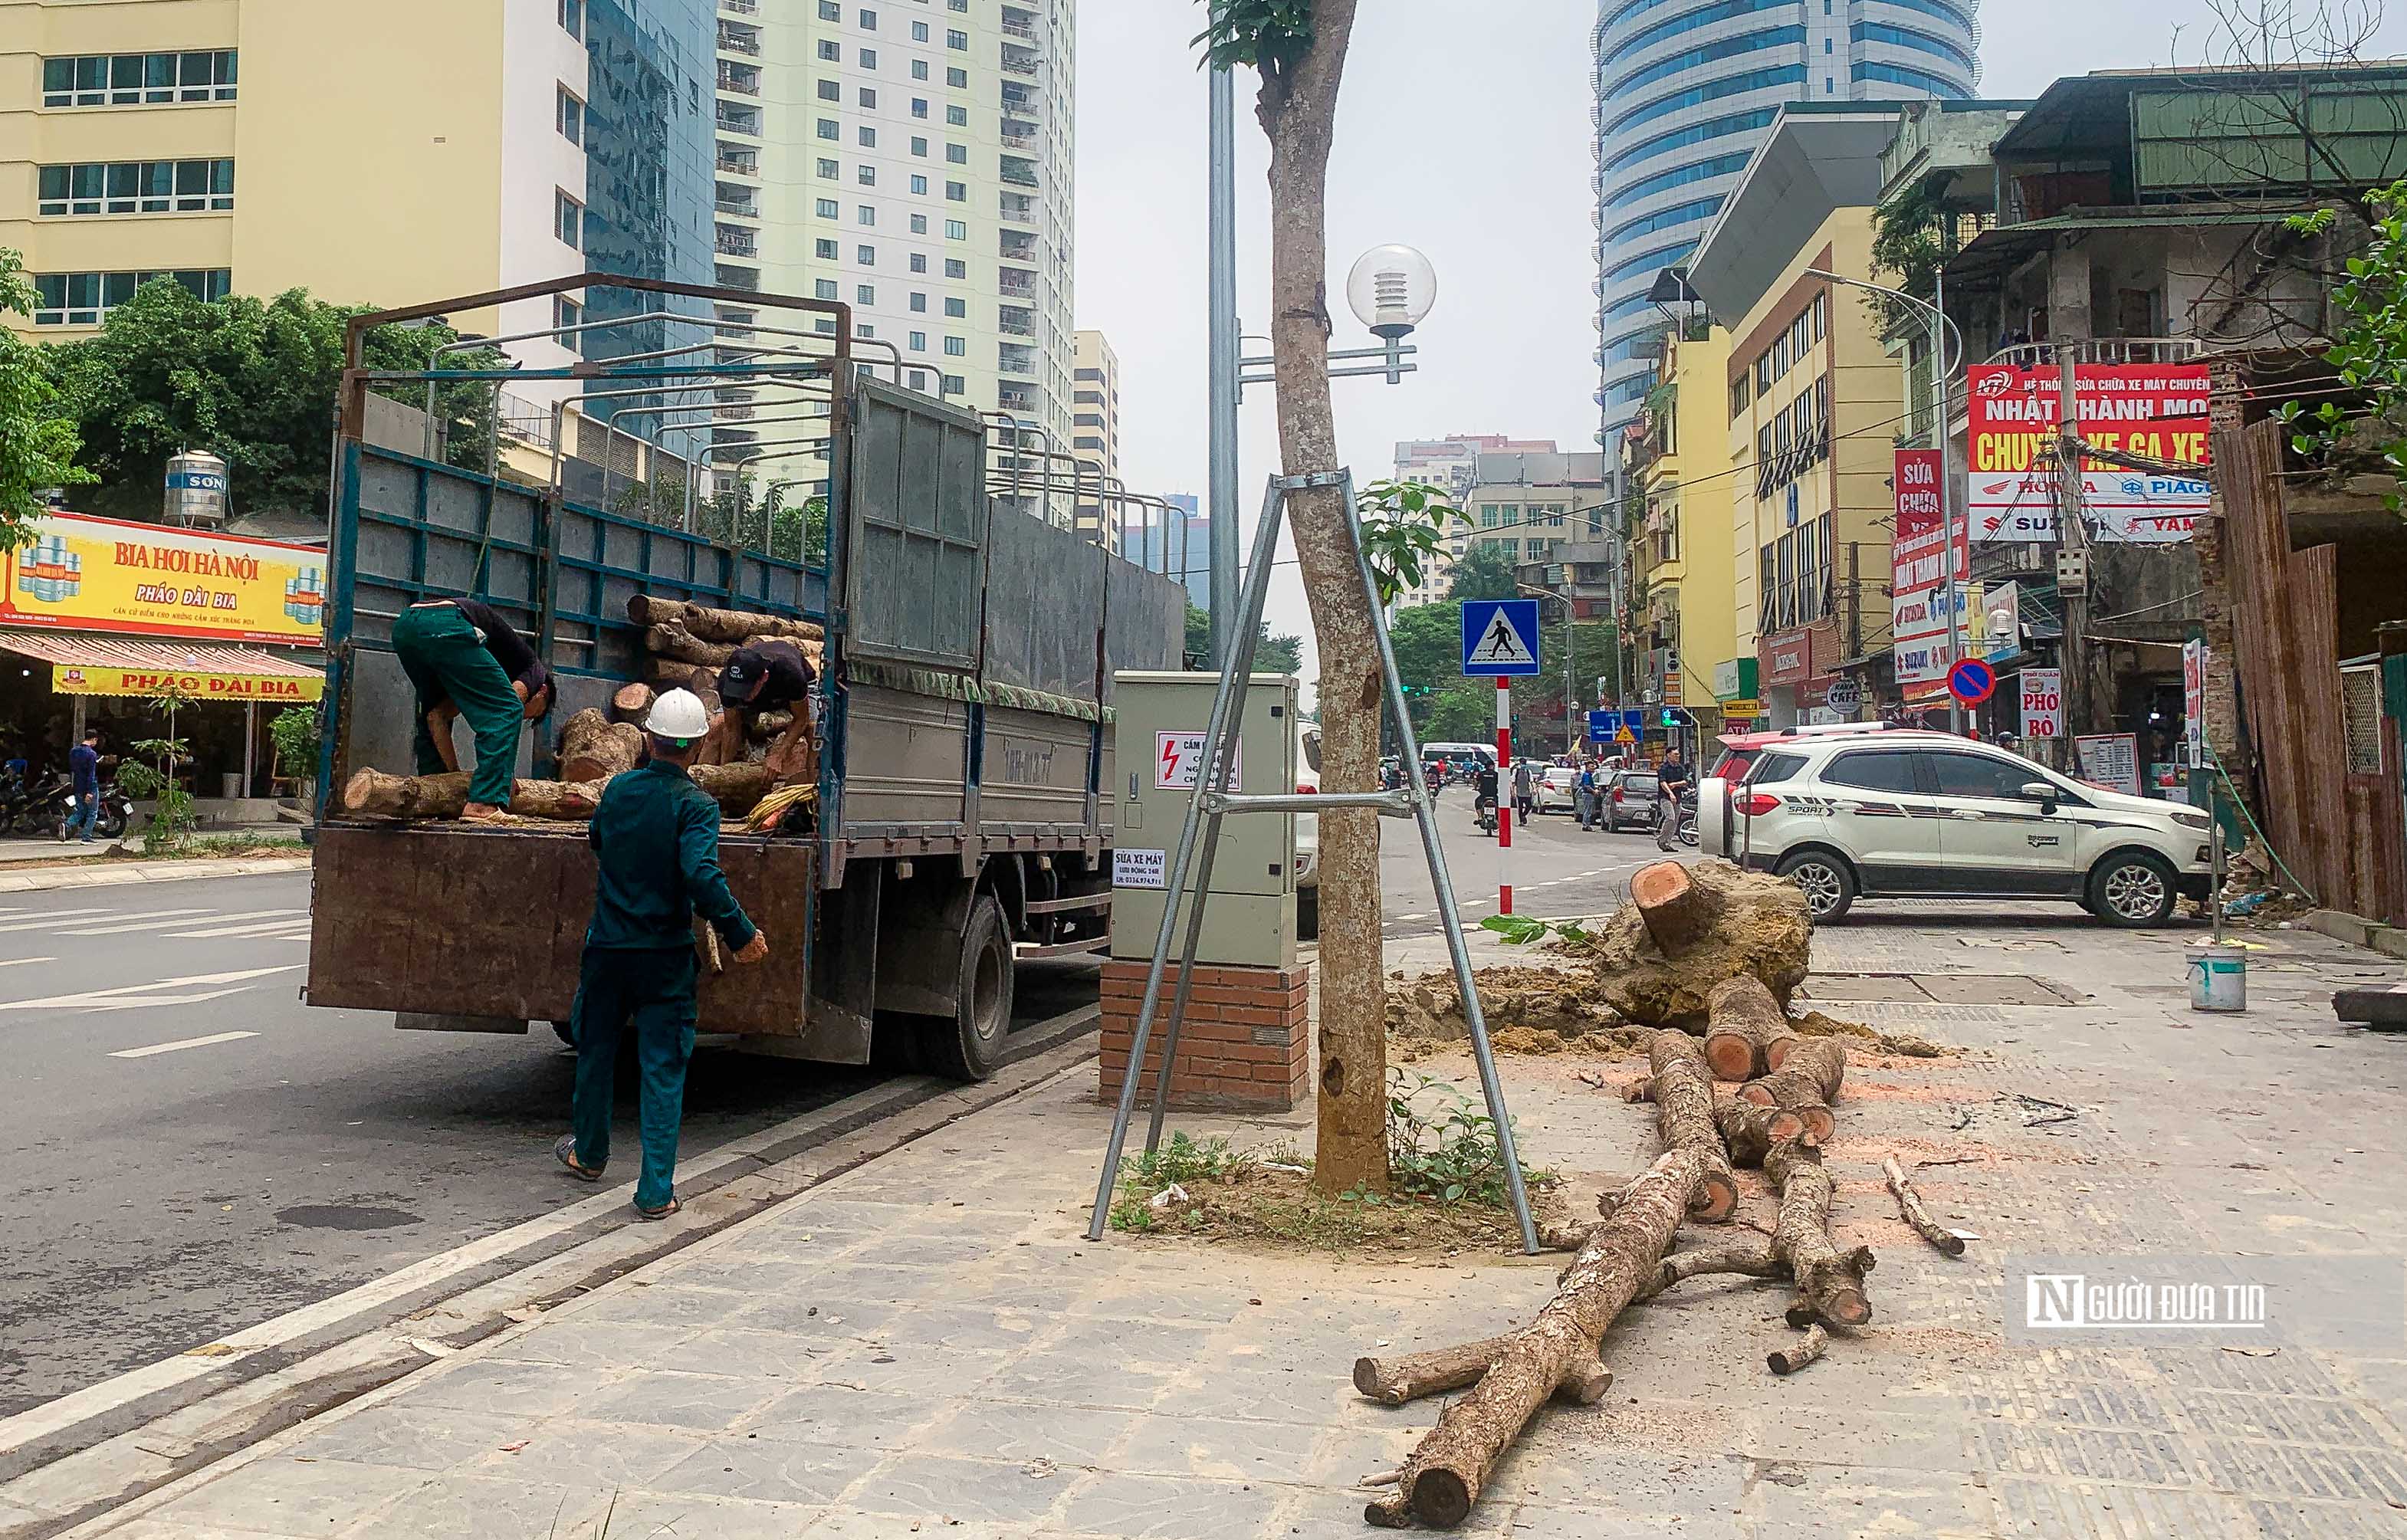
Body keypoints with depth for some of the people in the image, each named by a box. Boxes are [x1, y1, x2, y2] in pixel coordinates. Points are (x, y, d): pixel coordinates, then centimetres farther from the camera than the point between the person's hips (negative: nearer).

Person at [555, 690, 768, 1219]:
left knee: (595, 1049, 23)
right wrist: (741, 934, -20)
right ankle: (656, 1191, 1)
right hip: (666, 956, -4)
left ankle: (589, 1154, 42)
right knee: (663, 1068, 2)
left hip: (606, 947, 4)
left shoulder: (618, 789, 2)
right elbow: (701, 875, -27)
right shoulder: (696, 804, -14)